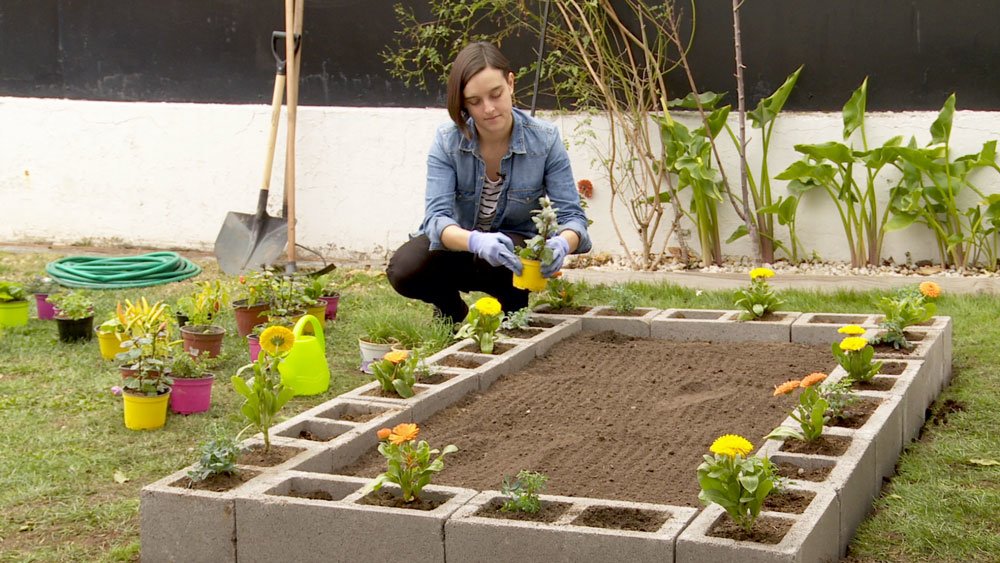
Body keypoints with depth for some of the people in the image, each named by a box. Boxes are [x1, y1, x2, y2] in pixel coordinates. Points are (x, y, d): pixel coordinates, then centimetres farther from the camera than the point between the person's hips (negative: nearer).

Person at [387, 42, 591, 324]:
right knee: (403, 270, -28)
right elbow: (437, 216, -27)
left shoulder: (545, 140, -18)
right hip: (459, 243, 1)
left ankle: (513, 313, 0)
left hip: (516, 243, -1)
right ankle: (452, 310, 7)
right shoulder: (447, 141, -18)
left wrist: (563, 243, -45)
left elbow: (572, 215, -18)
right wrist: (476, 241, -50)